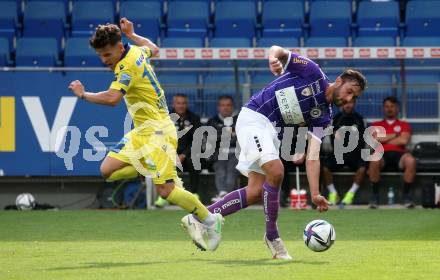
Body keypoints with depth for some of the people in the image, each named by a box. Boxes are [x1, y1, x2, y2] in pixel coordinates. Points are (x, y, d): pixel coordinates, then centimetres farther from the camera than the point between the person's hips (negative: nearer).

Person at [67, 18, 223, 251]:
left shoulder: (127, 66, -20)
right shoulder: (137, 51, 6)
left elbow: (112, 98, -33)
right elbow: (153, 49, 30)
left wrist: (83, 95, -19)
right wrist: (132, 35, 37)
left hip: (156, 130, -10)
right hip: (142, 131, 10)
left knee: (166, 191, -13)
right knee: (108, 170, 2)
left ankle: (210, 221, 4)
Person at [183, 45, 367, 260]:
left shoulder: (323, 116, 7)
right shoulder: (313, 72, -8)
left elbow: (312, 157, 1)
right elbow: (277, 50, -4)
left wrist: (315, 193, -9)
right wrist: (275, 57, -30)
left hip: (270, 131, 8)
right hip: (253, 118, -8)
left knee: (255, 193, 0)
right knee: (276, 171, -24)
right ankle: (272, 236, -11)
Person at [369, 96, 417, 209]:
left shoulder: (404, 125, 21)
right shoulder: (376, 125, 24)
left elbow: (404, 140, 1)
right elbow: (375, 139, 3)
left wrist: (384, 139, 6)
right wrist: (394, 135, 6)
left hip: (399, 154, 0)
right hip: (382, 154, 0)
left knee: (411, 160, -37)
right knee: (374, 160, -39)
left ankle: (407, 195, -24)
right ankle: (375, 195, -26)